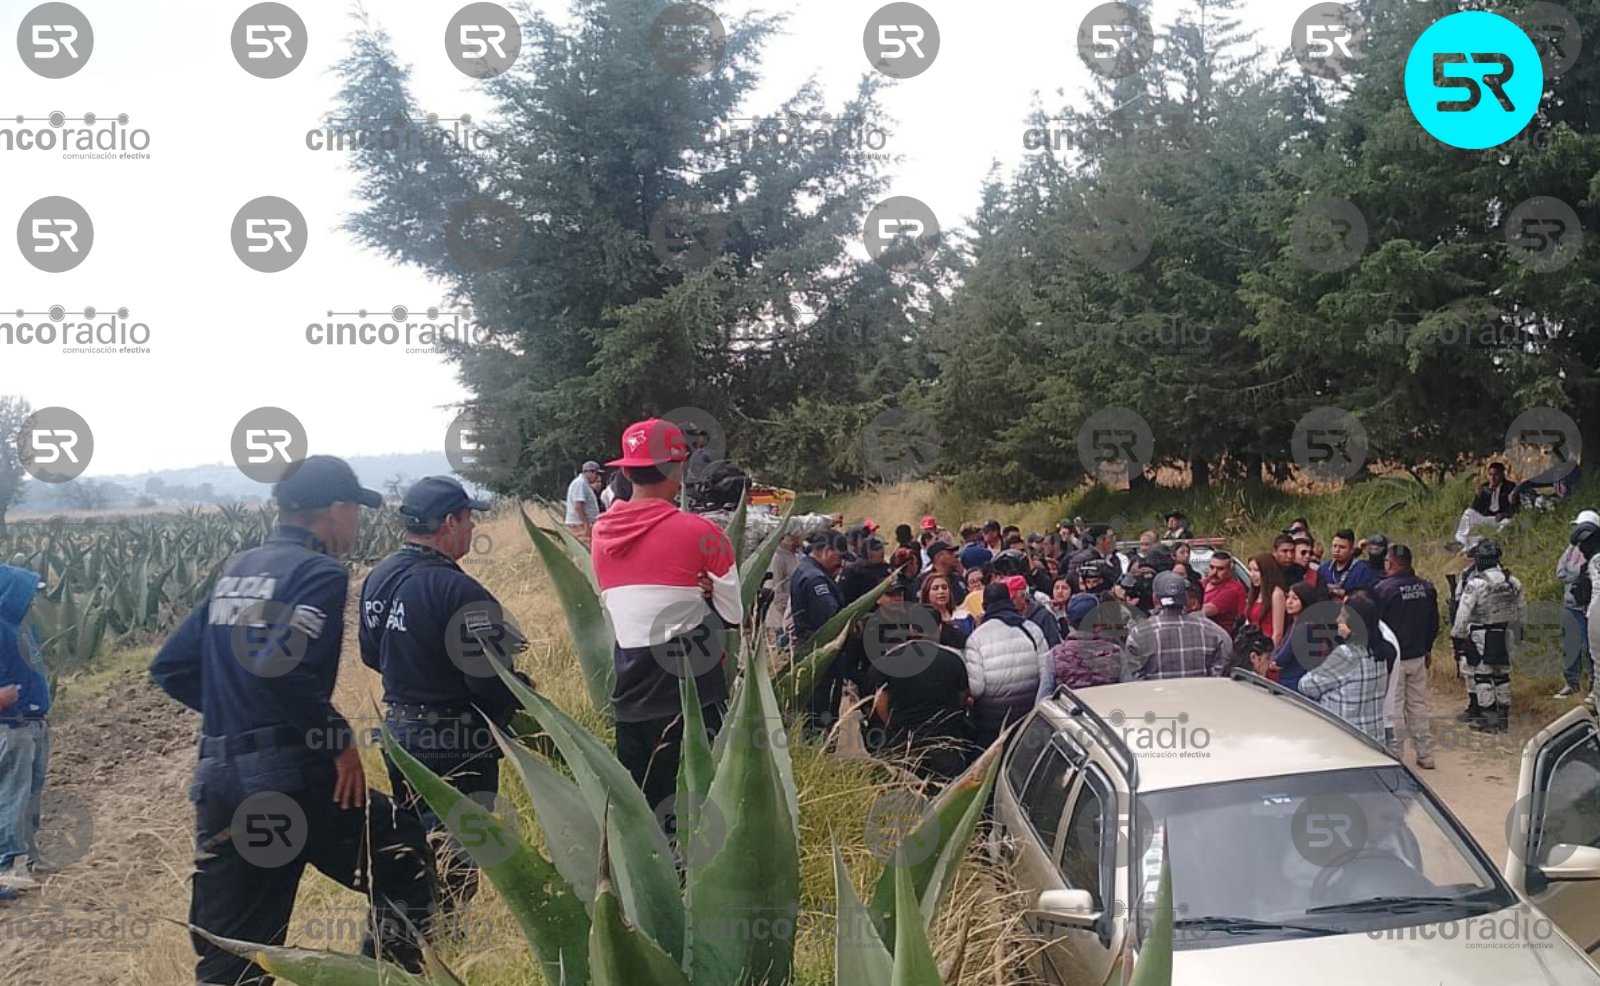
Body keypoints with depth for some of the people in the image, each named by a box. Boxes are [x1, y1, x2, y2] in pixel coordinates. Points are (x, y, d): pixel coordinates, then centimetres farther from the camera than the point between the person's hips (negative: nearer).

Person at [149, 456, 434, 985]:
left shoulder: (236, 571, 16)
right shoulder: (320, 572, -9)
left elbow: (170, 667, 18)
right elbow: (279, 666, -25)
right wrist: (340, 739, -14)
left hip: (218, 782, 8)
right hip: (291, 777, -8)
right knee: (405, 858, 13)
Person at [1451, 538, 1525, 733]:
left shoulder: (1476, 583, -16)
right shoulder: (1513, 582, 4)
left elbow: (1464, 613, -15)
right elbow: (1522, 609, 14)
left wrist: (1458, 633, -4)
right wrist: (1519, 629, 24)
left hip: (1482, 638, -6)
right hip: (1505, 637, 6)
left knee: (1483, 676, 2)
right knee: (1502, 675, 14)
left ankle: (1488, 718, 3)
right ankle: (1503, 715, 20)